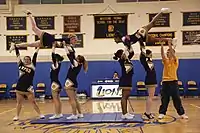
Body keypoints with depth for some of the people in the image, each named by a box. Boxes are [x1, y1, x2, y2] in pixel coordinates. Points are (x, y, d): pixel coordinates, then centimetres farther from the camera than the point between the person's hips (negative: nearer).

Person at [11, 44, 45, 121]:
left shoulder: (32, 66, -1)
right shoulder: (21, 65, 6)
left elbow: (34, 57, -7)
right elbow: (18, 55, 4)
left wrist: (38, 48, -13)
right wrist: (15, 47, 1)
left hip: (28, 88, -3)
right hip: (19, 87, 3)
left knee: (33, 102, 2)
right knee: (19, 103, 13)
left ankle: (40, 114, 12)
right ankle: (17, 116, 24)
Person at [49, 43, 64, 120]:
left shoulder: (56, 64, -12)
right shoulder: (57, 64, 10)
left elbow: (53, 54, -17)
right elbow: (53, 55, 19)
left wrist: (53, 47, -10)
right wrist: (53, 47, 19)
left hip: (55, 83, -9)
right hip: (57, 83, 9)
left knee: (55, 100, -7)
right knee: (57, 99, 12)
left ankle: (57, 114, -4)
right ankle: (59, 114, 17)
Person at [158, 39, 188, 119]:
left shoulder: (175, 61, 0)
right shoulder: (165, 61, 9)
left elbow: (173, 54, -18)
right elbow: (162, 54, -7)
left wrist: (170, 45, -23)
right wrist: (162, 46, -18)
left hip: (173, 81, -3)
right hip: (165, 81, 3)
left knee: (176, 99, 0)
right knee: (164, 99, 4)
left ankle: (182, 113, 8)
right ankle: (162, 113, 9)